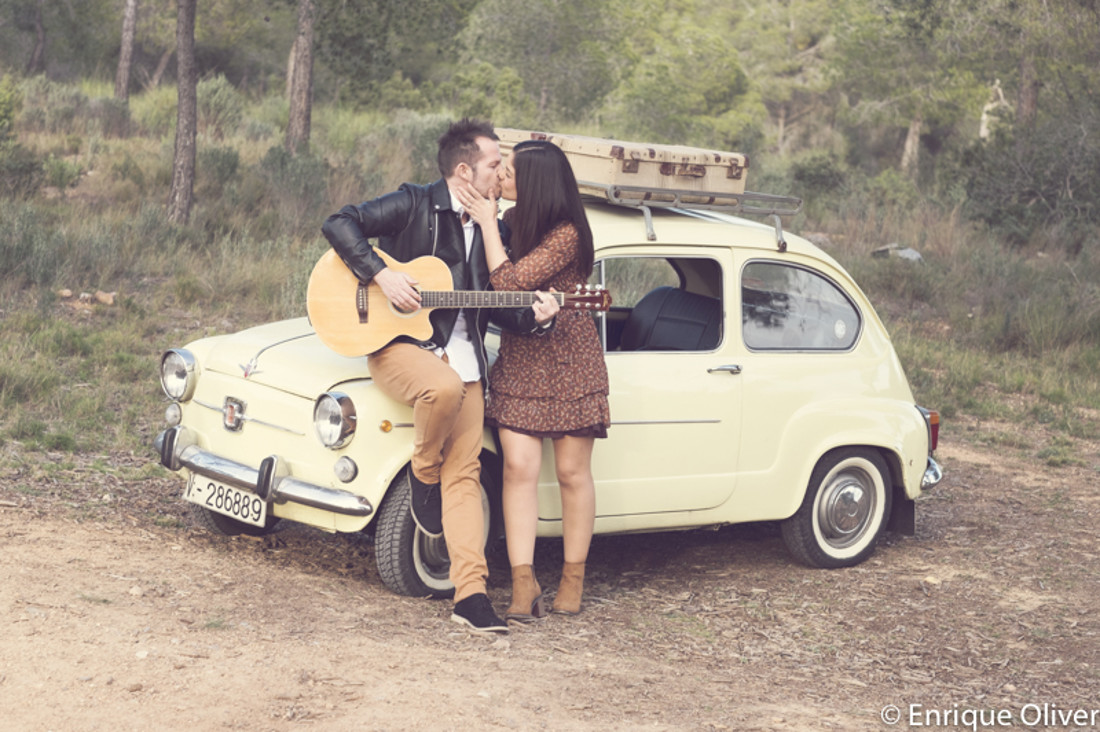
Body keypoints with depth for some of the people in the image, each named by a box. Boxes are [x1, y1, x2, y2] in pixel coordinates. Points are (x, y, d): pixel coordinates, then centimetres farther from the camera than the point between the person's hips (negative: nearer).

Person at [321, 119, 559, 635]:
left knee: (464, 472, -7)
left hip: (462, 359, 5)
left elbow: (496, 307, 18)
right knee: (444, 386, -38)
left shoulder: (490, 230, 14)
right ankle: (422, 476, -6)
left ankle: (471, 594, -9)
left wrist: (534, 317, -3)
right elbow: (339, 224, -9)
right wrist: (381, 274, -20)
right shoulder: (413, 206, -4)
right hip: (399, 345, -5)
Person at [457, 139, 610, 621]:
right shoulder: (513, 220, 4)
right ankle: (523, 585, -4)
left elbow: (508, 283, -25)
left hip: (568, 363, -6)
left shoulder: (567, 234, -20)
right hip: (518, 359, 6)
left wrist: (486, 223, -18)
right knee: (519, 467, -5)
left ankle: (573, 579, 19)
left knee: (571, 473, 5)